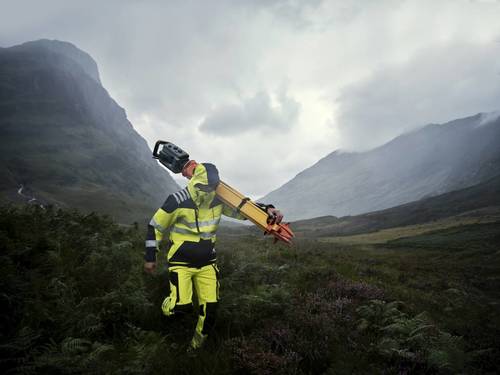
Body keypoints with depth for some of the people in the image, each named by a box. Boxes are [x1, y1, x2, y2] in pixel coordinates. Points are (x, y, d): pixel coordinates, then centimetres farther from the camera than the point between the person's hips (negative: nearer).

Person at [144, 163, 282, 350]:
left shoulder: (219, 200, -5)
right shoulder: (178, 201, -19)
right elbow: (155, 226, -7)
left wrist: (267, 209, -16)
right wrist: (150, 257, -3)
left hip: (207, 263, 4)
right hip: (181, 262, -4)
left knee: (210, 307, 2)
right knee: (182, 306, -16)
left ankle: (198, 343, 29)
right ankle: (168, 307, 23)